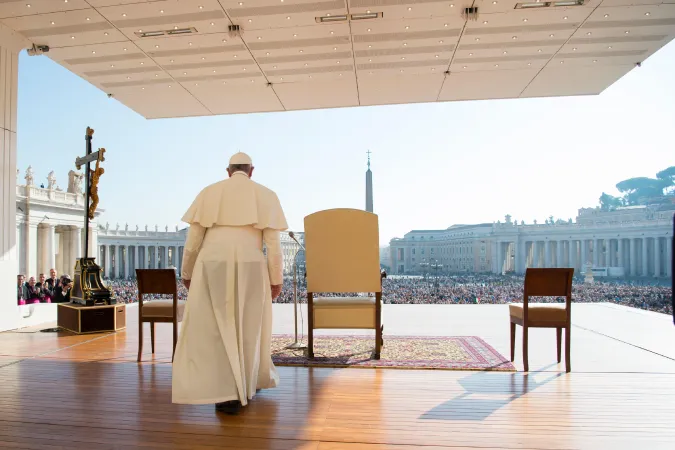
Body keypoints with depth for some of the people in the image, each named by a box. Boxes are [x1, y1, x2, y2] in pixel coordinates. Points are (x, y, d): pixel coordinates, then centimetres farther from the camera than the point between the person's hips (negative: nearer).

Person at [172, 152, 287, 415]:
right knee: (247, 329, 15)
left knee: (216, 329, 4)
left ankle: (228, 394, -7)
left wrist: (187, 272, 17)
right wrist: (277, 279, 6)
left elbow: (193, 239, 7)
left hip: (212, 266, 0)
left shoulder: (209, 193, 10)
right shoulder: (265, 195, 8)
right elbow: (273, 243, 1)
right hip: (250, 268, 1)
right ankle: (245, 387, 25)